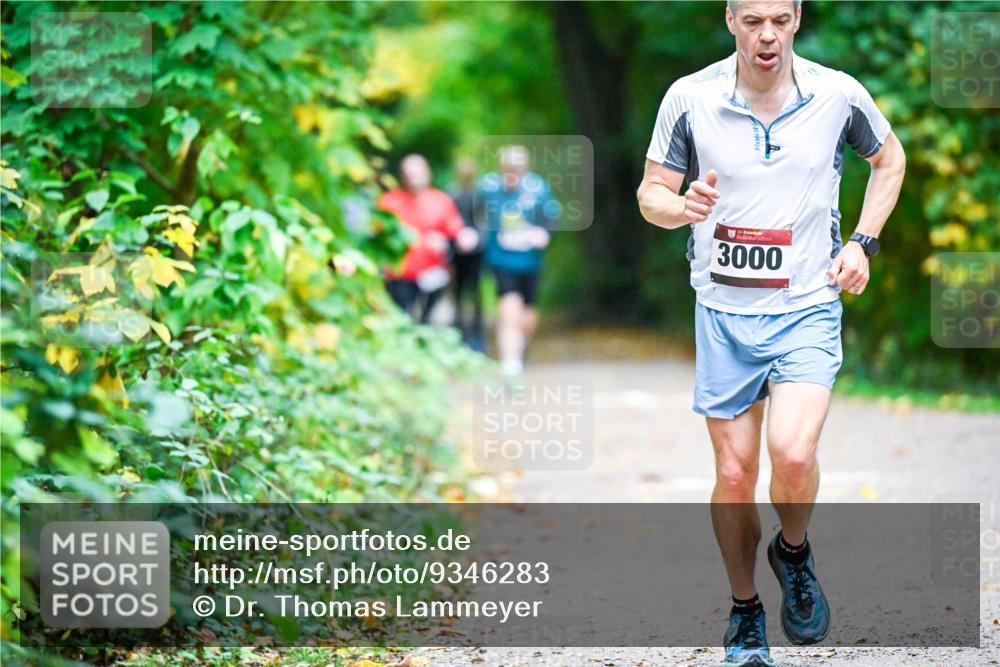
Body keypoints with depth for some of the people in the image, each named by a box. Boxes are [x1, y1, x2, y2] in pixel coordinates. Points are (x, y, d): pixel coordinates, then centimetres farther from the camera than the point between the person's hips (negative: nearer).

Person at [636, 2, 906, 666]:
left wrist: (863, 242, 4)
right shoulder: (690, 98, -6)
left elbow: (889, 159, 15)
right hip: (724, 313, 1)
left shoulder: (838, 94, -4)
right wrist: (681, 206, -21)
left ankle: (795, 552, 11)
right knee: (734, 474, 3)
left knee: (793, 454, -21)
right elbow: (651, 193, 2)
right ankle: (744, 613, 23)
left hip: (809, 306, -1)